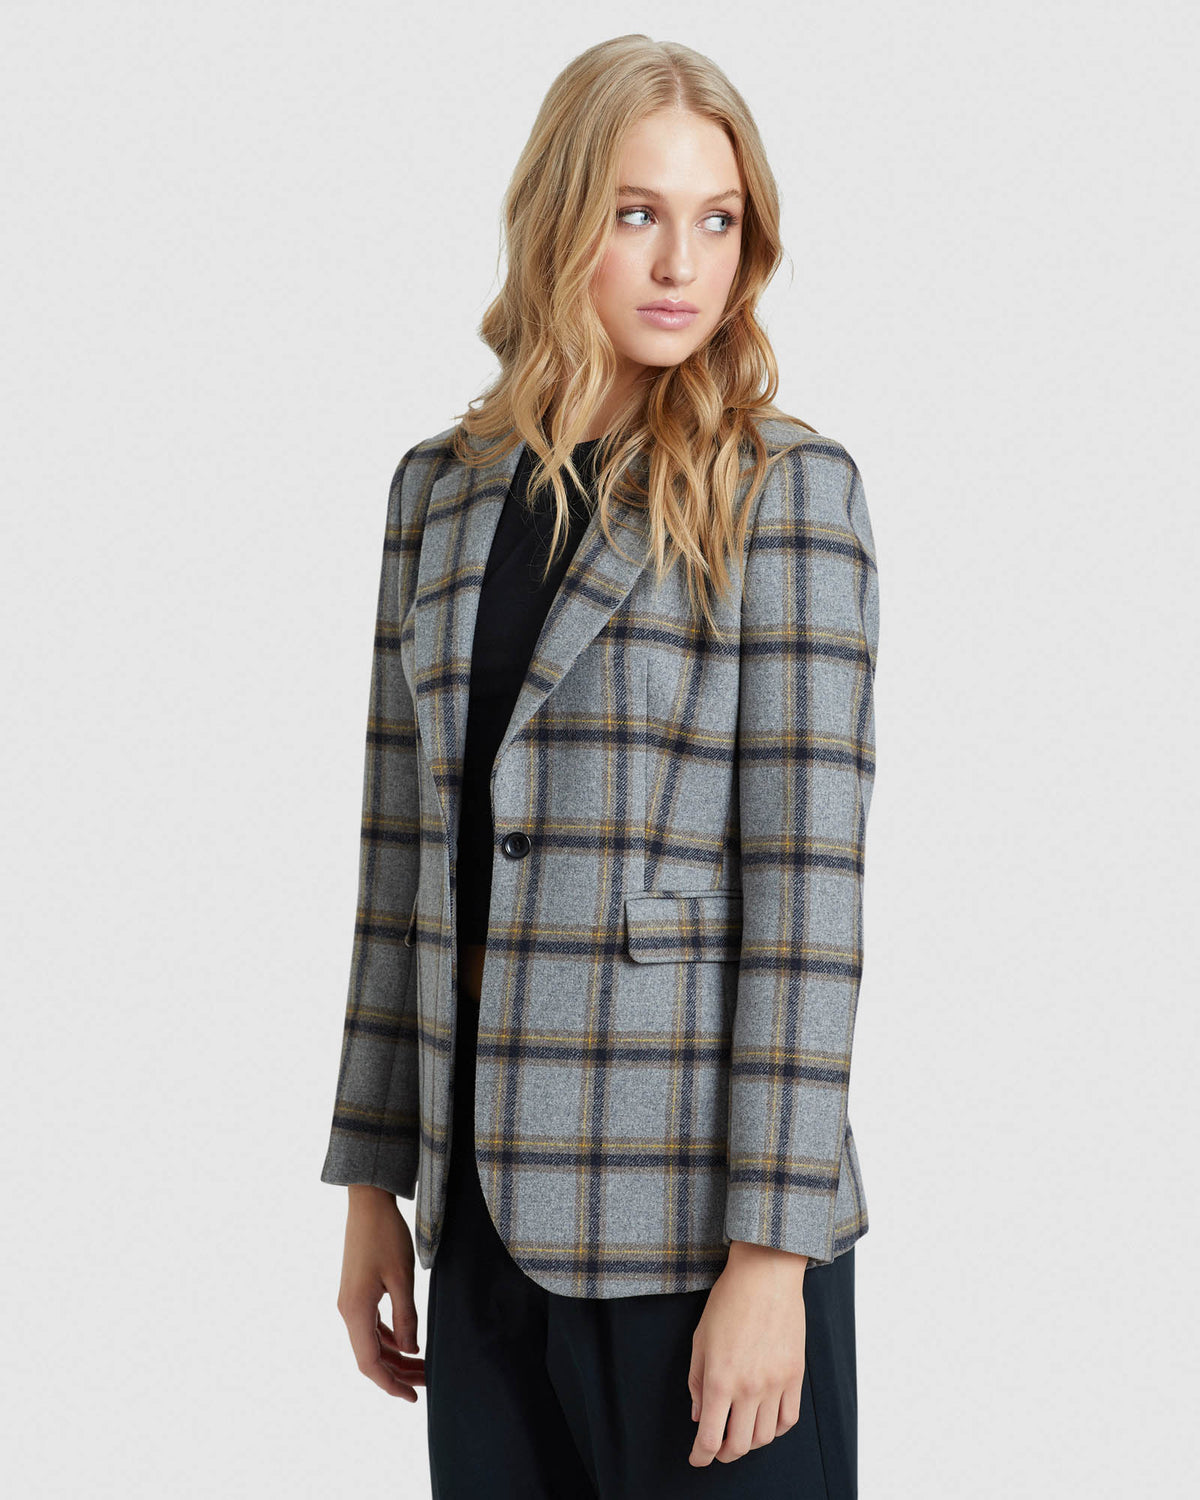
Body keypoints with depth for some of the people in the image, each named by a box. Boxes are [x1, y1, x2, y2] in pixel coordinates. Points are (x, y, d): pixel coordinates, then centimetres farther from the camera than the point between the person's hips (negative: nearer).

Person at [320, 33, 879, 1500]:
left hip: (695, 1217, -4)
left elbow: (807, 885, -12)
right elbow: (405, 855, 11)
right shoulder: (441, 491, 8)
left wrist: (771, 1253, -16)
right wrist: (374, 1184, 11)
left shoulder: (785, 490, -7)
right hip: (493, 1210, 5)